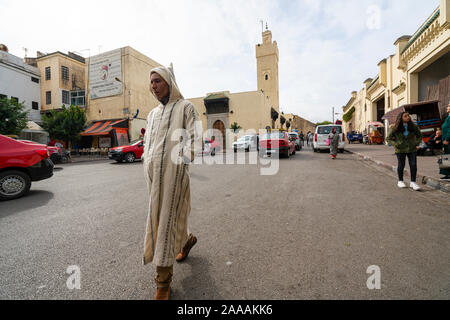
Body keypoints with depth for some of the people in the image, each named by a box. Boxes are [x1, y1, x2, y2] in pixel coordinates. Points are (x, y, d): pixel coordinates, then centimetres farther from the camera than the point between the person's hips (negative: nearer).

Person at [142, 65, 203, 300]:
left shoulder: (185, 107, 2)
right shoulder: (153, 114, 21)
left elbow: (195, 138, -8)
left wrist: (183, 158, -21)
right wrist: (147, 165, 13)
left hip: (173, 171, -7)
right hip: (153, 174, 7)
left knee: (167, 219, -5)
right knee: (157, 217, 16)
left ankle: (163, 281, 9)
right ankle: (187, 239, 44)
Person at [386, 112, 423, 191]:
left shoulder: (413, 127, 1)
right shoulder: (395, 129, -7)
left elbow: (419, 135, 16)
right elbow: (388, 138, 1)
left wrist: (417, 144, 2)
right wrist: (395, 144, -12)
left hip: (412, 149, 2)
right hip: (401, 150, -2)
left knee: (413, 165, -2)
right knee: (401, 165, 7)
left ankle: (413, 182, 7)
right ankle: (400, 181, 23)